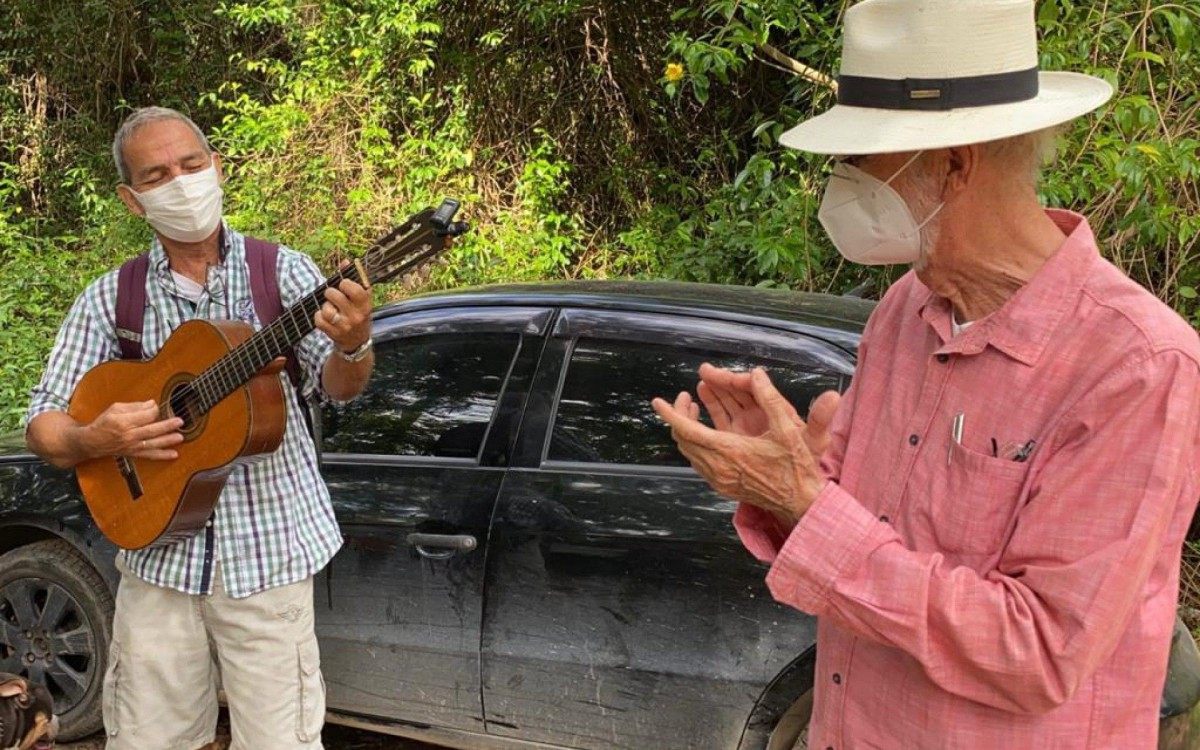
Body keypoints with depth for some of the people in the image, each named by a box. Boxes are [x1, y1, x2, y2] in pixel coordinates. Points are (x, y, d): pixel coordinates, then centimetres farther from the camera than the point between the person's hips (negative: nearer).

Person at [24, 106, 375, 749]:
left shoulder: (280, 271, 1)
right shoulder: (109, 300, 5)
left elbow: (337, 386, -7)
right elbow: (42, 428, 6)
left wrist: (352, 346, -31)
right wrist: (93, 440, -17)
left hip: (267, 554, -2)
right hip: (157, 557, 2)